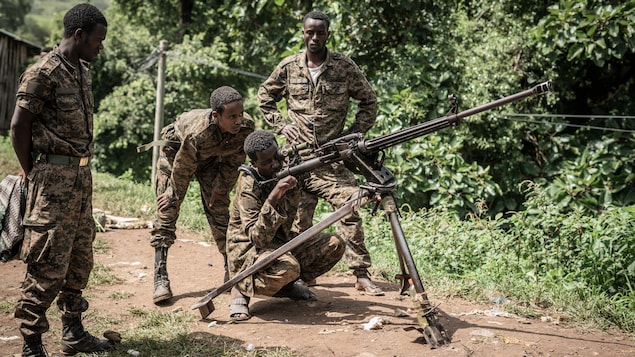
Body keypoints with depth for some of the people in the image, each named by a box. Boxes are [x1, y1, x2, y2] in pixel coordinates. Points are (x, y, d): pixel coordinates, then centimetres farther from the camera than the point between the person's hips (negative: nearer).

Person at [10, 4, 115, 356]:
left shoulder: (82, 72, 12)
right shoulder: (43, 73, -14)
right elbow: (19, 126, -11)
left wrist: (80, 170, 9)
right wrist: (31, 174, -4)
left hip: (81, 175, 9)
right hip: (54, 179, -9)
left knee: (79, 260, 15)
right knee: (47, 265, -4)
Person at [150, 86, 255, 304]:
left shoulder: (247, 127, -32)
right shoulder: (197, 133, -44)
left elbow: (233, 161, -13)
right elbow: (183, 167, -26)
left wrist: (221, 188, -5)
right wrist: (174, 196, -12)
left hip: (210, 157, 4)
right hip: (177, 150, -4)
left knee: (219, 210, 2)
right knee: (166, 211, -9)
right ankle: (160, 279, -7)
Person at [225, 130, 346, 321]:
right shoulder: (249, 186, -23)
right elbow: (258, 238, -31)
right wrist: (272, 199, -41)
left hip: (281, 242, 7)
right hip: (248, 250, -7)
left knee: (335, 244, -9)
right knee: (288, 267, -38)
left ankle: (286, 285, 7)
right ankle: (242, 288, -8)